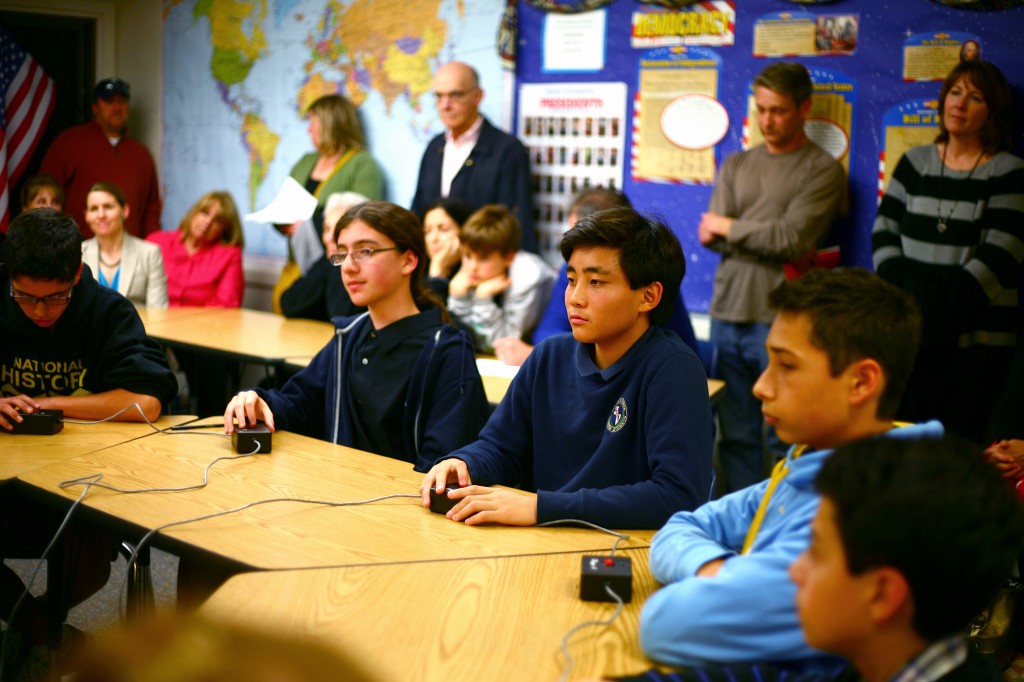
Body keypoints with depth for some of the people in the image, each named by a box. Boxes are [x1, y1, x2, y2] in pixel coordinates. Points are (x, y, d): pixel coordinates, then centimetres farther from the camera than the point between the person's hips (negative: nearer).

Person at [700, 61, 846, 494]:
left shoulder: (822, 171, 1)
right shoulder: (737, 165, 17)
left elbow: (792, 239, -11)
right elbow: (710, 235, 6)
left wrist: (730, 227, 1)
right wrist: (765, 237, -8)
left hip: (779, 319, -5)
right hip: (727, 313, 5)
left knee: (783, 439, -3)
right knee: (735, 435, 8)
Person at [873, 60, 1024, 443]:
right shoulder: (915, 162, 13)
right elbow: (885, 228, 9)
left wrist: (953, 302, -17)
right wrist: (896, 285, -6)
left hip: (975, 340, -3)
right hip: (908, 331, 4)